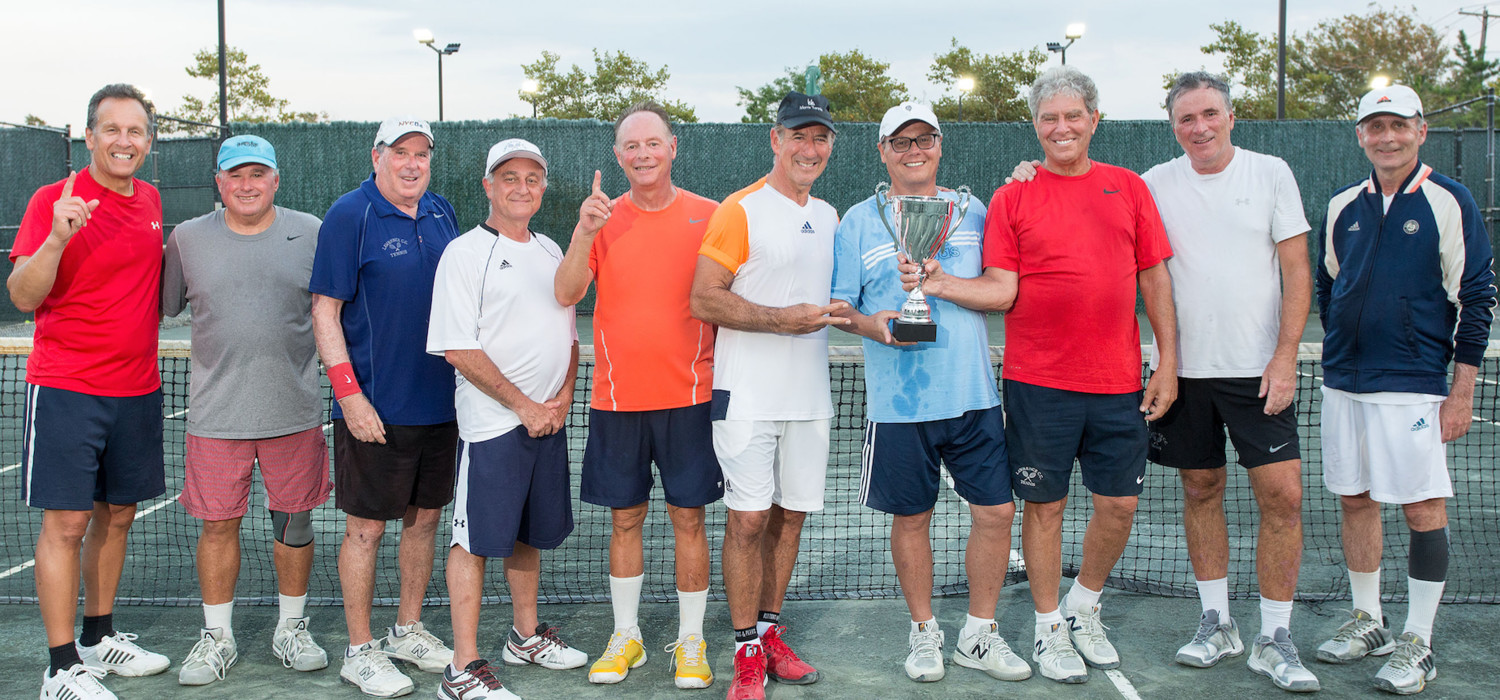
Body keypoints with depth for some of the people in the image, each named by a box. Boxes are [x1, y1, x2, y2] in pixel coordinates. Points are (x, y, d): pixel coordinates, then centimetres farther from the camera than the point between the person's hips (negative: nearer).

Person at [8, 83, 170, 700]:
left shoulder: (150, 200, 10)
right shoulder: (54, 201, -9)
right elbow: (22, 296, -17)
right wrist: (57, 238, -30)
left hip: (137, 389, 6)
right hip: (65, 389, -6)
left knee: (116, 515, 13)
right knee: (67, 522, -4)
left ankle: (100, 636, 27)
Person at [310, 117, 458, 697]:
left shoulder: (441, 213, 9)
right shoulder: (349, 215, -9)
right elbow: (324, 310, -11)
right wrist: (349, 393, -18)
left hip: (440, 403, 6)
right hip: (376, 409, -6)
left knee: (425, 517, 15)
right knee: (366, 528, 2)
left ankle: (408, 630, 30)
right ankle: (360, 650, 15)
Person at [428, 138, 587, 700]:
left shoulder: (550, 250, 14)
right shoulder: (466, 252, -7)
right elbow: (458, 348, -14)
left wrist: (563, 397, 3)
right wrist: (522, 405, -12)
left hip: (549, 418, 7)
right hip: (492, 422, -7)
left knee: (530, 532, 17)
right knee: (475, 538, -4)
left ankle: (526, 637, 32)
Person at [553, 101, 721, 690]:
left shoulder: (707, 217, 0)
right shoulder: (603, 218, 3)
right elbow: (565, 294, -8)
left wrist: (721, 373, -3)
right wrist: (586, 233, -23)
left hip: (687, 395, -1)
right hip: (617, 398, 1)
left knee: (688, 518, 5)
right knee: (625, 519, 10)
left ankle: (690, 641, 18)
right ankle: (626, 635, 24)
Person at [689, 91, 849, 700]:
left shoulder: (828, 217, 14)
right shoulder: (741, 210, -7)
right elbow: (704, 299, -14)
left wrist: (836, 312, 7)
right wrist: (783, 319, -19)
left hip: (809, 394, 6)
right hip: (748, 394, -6)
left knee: (791, 513, 10)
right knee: (749, 518, -5)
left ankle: (770, 630, 25)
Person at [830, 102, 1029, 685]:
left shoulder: (971, 213, 9)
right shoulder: (859, 221, 5)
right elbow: (839, 305, 5)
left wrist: (942, 284, -13)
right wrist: (869, 325, -17)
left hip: (973, 396, 2)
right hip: (898, 401, -1)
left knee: (996, 511, 1)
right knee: (911, 518, 8)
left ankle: (979, 634, 20)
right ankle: (923, 632, 27)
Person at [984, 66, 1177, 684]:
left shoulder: (1129, 188, 7)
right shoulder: (1013, 197, 1)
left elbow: (1155, 279, 9)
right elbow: (1002, 290, -4)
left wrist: (1167, 363, 4)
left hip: (1118, 380, 2)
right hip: (1038, 382, -2)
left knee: (1120, 504, 7)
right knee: (1045, 505, 6)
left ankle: (1083, 608, 32)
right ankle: (1050, 630, 22)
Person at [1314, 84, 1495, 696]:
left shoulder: (1450, 204, -4)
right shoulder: (1343, 207, 9)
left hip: (1414, 385, -5)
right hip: (1344, 382, 5)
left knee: (1423, 508, -2)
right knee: (1355, 500, 11)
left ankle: (1417, 643, 7)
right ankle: (1367, 621, 25)